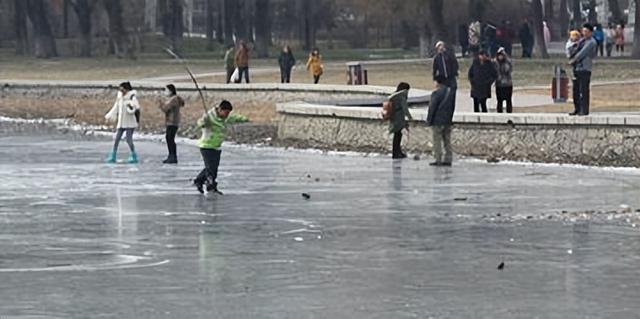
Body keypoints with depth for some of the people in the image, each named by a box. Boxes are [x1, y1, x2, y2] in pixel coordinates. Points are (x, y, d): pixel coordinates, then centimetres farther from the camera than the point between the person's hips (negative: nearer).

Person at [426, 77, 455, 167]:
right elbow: (453, 107, 11)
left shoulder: (436, 93, -16)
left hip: (437, 121, -7)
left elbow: (432, 108, -13)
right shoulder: (451, 92, 5)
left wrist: (429, 120, -5)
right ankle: (448, 160, 11)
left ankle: (438, 160, -3)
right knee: (447, 140, 11)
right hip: (448, 121, 7)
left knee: (437, 141, -2)